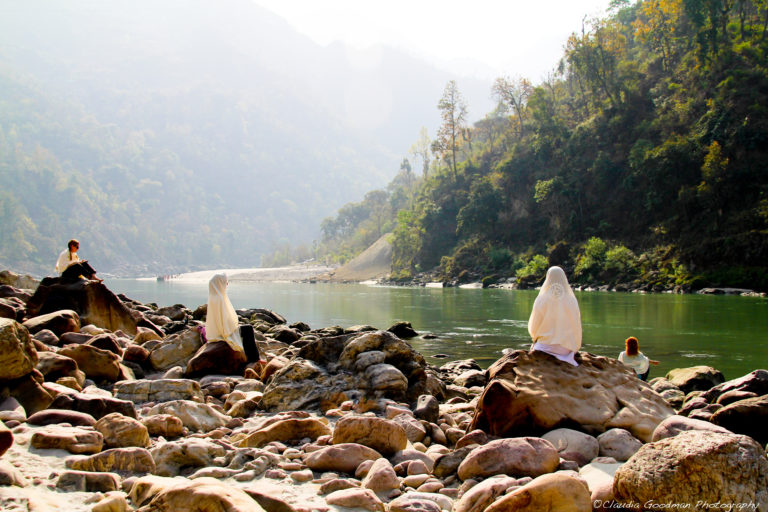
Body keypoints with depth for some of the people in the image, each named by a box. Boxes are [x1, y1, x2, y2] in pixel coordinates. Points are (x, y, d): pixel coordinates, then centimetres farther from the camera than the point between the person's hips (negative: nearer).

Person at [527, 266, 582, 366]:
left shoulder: (541, 300, -9)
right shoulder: (572, 301, -7)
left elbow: (532, 328, -3)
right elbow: (576, 328, -1)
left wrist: (535, 339, 20)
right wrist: (575, 348, 15)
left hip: (545, 346, -1)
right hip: (566, 349, 1)